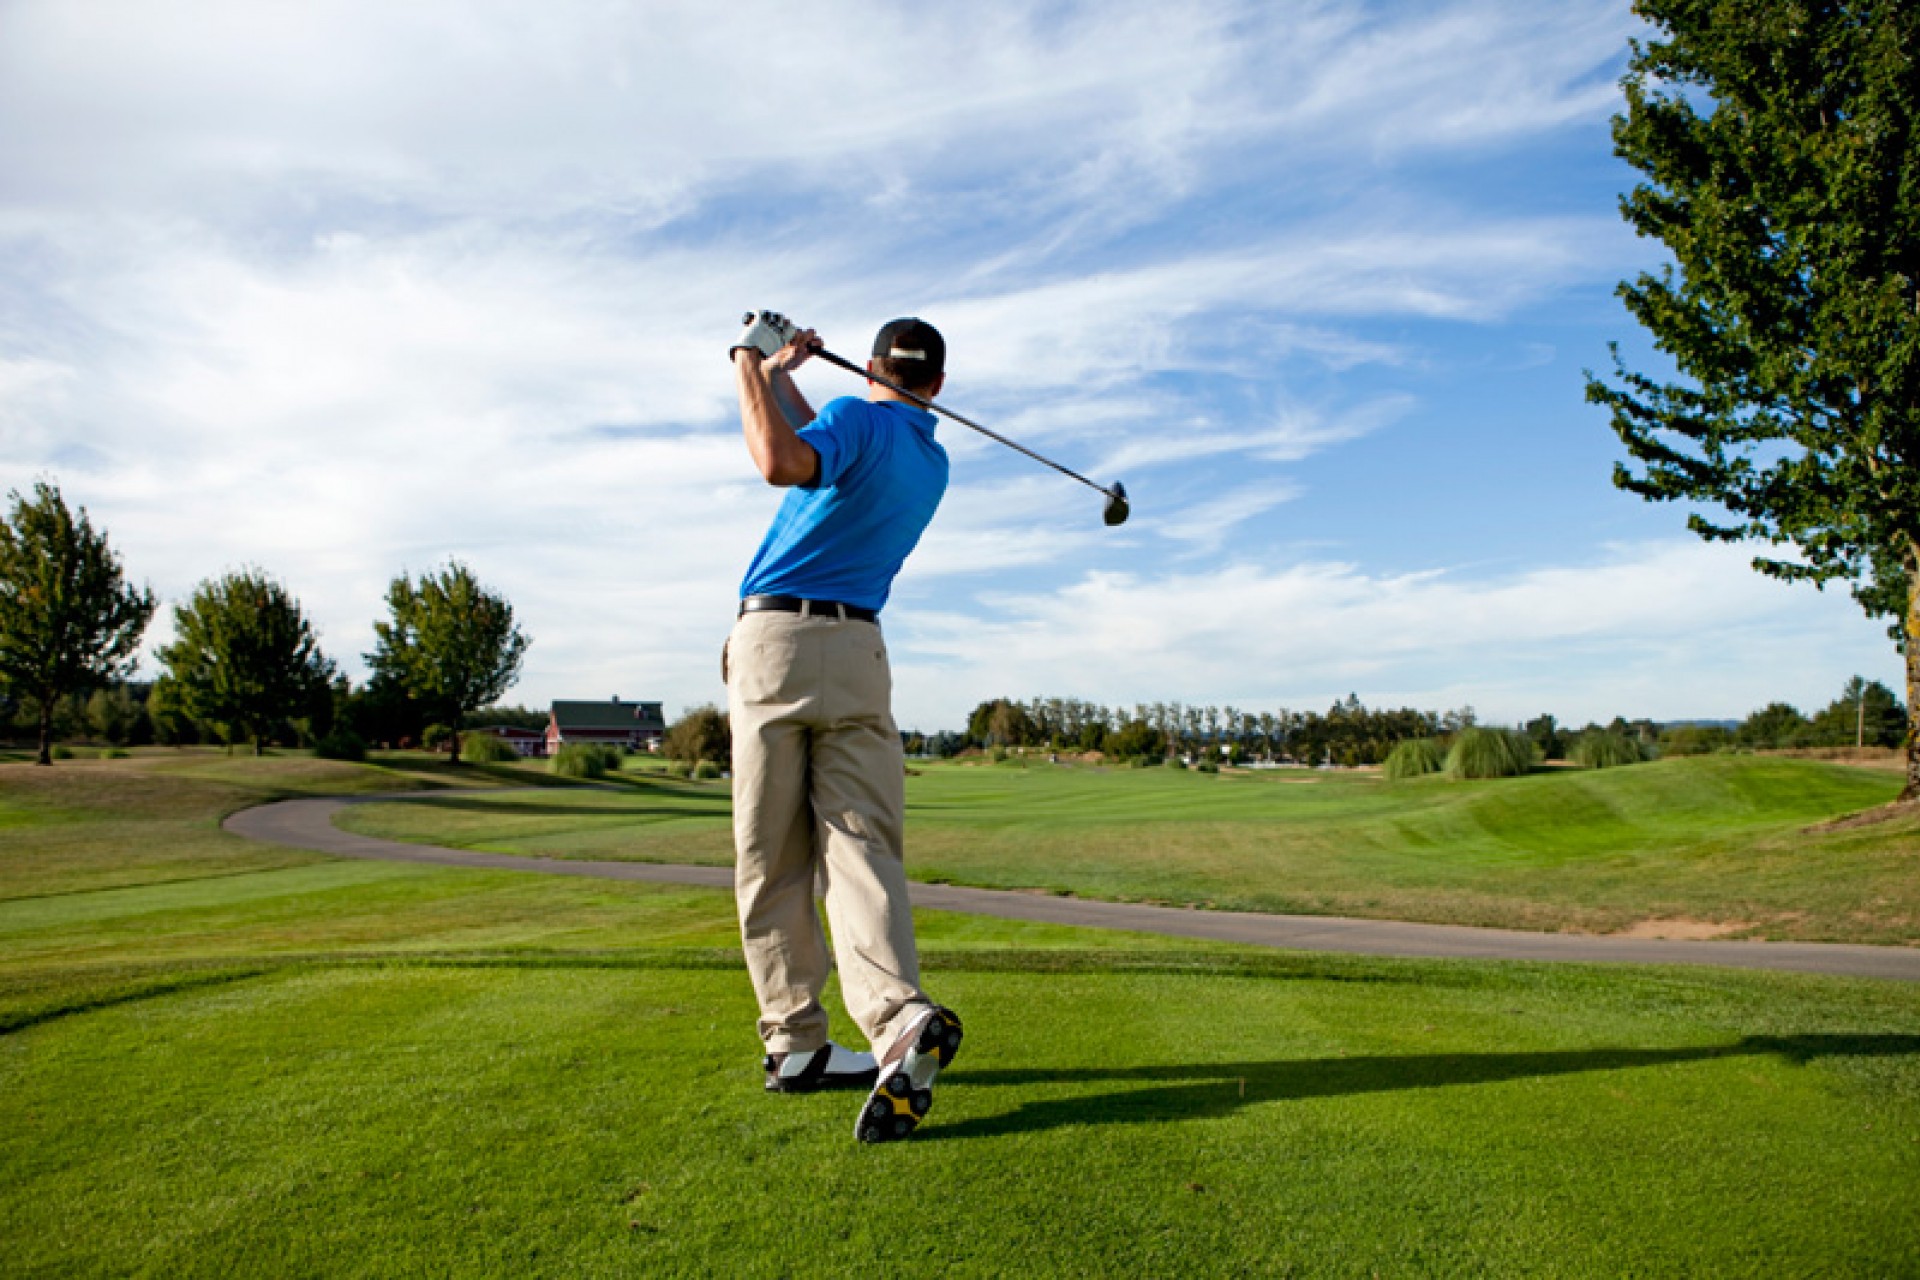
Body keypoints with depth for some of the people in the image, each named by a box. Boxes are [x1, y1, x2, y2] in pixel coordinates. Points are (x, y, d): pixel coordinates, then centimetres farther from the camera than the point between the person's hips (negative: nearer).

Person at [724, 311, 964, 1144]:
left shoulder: (858, 416, 1)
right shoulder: (933, 463, 21)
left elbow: (783, 463, -21)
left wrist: (754, 367, -6)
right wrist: (781, 380, 35)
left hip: (775, 639, -4)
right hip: (858, 648, 4)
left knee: (773, 861, 4)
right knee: (863, 848, -5)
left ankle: (795, 1043, 8)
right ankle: (900, 1021, -25)